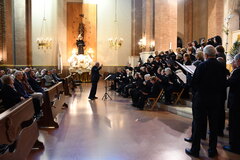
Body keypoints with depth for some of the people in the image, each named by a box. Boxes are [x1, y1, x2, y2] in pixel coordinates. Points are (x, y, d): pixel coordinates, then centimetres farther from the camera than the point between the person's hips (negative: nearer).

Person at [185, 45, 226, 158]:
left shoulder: (202, 66, -16)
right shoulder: (221, 67, -2)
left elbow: (194, 83, -13)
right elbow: (224, 84, 4)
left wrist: (196, 92, 6)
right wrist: (219, 95, 17)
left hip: (201, 99, -4)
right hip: (216, 100, 4)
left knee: (198, 125, 6)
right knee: (214, 125, 14)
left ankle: (195, 150, 16)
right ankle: (212, 151, 25)